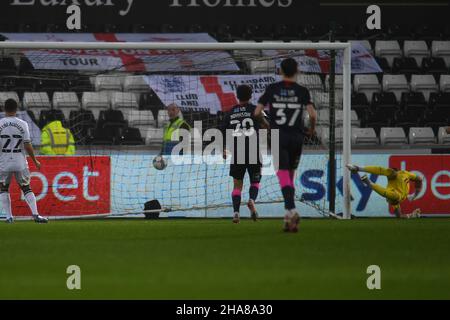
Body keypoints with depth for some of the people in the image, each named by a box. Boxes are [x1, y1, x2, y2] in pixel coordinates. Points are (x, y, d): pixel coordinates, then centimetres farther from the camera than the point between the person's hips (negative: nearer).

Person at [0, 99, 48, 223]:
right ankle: (35, 214, -5)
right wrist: (35, 161, 6)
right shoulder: (22, 124, -4)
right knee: (26, 188, 9)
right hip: (20, 163, 1)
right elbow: (27, 145, -6)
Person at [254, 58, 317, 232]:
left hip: (277, 137, -2)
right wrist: (311, 130, 11)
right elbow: (312, 114, -9)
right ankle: (289, 216, 17)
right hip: (296, 137, 2)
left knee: (283, 176, -9)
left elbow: (257, 112, 1)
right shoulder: (302, 91, 1)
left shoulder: (272, 89, 3)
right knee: (290, 176, 16)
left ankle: (291, 210, -30)